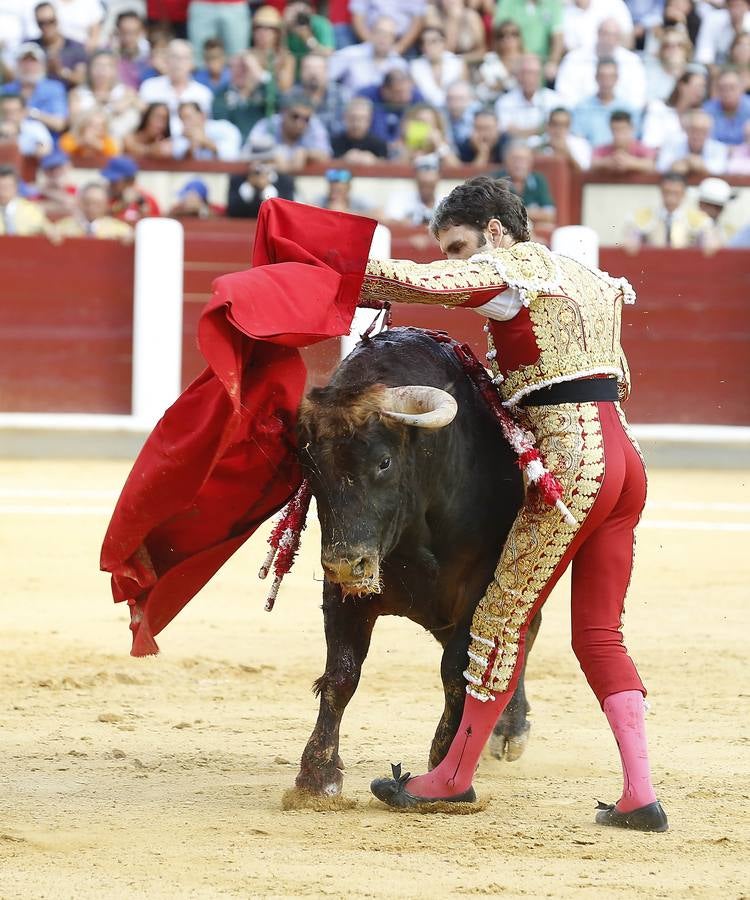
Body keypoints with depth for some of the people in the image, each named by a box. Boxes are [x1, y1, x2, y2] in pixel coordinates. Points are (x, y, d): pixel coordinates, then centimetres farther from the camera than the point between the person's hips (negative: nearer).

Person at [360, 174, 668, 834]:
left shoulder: (513, 269, -4)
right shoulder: (587, 278, 22)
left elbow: (414, 281, -16)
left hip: (573, 460, -9)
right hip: (625, 459, 9)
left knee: (503, 618, 1)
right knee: (599, 633, 9)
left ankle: (456, 775, 10)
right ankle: (640, 796, 0)